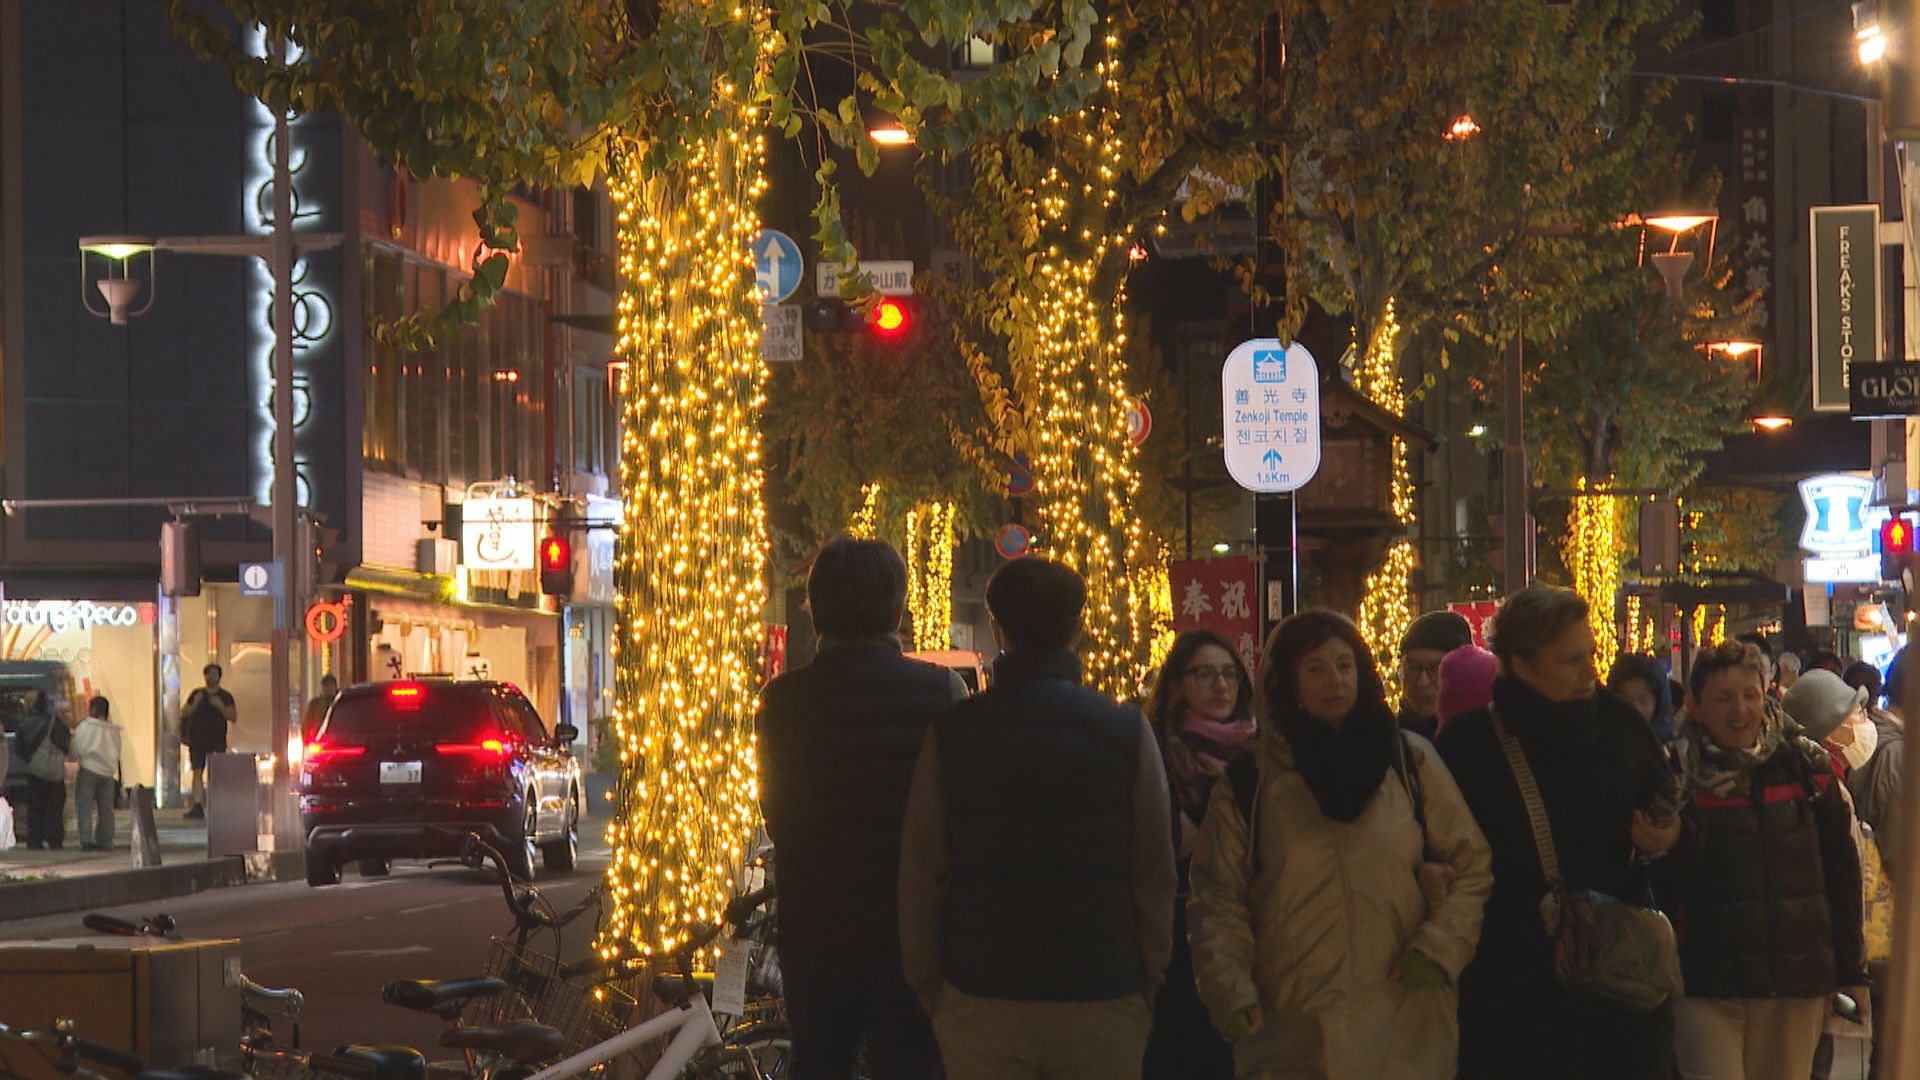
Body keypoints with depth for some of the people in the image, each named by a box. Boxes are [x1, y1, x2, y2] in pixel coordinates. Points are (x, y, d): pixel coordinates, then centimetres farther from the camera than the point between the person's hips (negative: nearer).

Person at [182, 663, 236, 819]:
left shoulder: (225, 697, 6)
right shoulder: (196, 694, 10)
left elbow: (233, 718, -2)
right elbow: (184, 713, 6)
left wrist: (221, 707, -17)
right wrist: (195, 704, -11)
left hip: (217, 740, -1)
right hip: (197, 739, 1)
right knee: (197, 772, -7)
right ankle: (197, 807, -12)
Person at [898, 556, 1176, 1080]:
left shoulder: (951, 734, -2)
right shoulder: (1126, 731, -2)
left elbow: (920, 877, 0)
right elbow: (1157, 874, -1)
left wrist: (928, 988, 10)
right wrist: (1148, 982, 10)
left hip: (981, 1002, 0)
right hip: (1102, 999, 0)